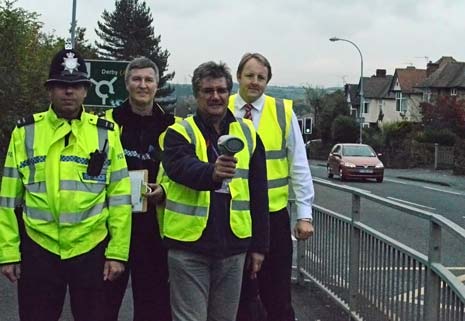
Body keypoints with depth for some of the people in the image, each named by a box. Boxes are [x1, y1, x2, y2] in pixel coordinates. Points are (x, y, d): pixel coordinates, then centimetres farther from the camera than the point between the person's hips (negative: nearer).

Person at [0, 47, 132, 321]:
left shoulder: (106, 133, 2)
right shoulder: (25, 131, 2)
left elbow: (120, 197, 1)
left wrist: (117, 252, -3)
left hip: (92, 248, 0)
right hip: (39, 248, 0)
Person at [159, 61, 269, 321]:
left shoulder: (246, 133, 8)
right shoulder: (180, 133, -2)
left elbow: (259, 193, 11)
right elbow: (181, 168, -25)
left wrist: (259, 244, 8)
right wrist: (212, 172, -46)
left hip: (233, 246, 4)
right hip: (189, 245, -3)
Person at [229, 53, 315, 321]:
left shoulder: (283, 111, 0)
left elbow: (299, 165, 0)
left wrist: (304, 214, -4)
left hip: (273, 214, 0)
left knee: (277, 295, 9)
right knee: (236, 293, 12)